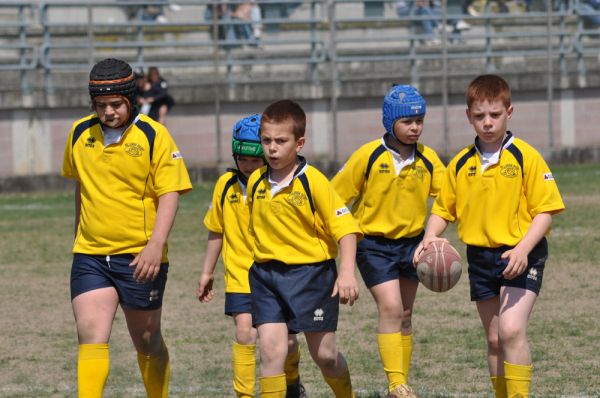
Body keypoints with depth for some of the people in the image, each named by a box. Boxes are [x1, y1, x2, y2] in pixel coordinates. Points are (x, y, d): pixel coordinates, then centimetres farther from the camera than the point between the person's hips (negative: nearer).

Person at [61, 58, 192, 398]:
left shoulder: (154, 136, -8)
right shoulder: (80, 134, 5)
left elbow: (170, 194, -11)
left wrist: (156, 245, -23)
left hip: (140, 258, -2)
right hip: (90, 255, 3)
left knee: (147, 342, 11)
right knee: (91, 337, -13)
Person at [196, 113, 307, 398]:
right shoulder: (226, 185, -2)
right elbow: (216, 231, 10)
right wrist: (207, 272, 14)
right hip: (240, 276, 1)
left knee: (285, 338, 8)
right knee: (245, 334, -15)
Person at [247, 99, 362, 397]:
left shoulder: (313, 182, -12)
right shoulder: (256, 182, 3)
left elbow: (345, 227, -14)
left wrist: (347, 273, -24)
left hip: (310, 272, -3)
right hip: (266, 273, 3)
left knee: (324, 354, 7)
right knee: (271, 350, -12)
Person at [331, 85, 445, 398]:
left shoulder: (428, 159, -4)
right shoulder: (368, 156, -13)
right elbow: (336, 197, -6)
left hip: (411, 243, 4)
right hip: (374, 245, -4)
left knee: (404, 315, 12)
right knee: (390, 308, -17)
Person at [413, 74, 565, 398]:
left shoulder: (525, 157, -9)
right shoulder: (461, 164, 4)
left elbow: (545, 210, -10)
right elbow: (443, 209, 12)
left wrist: (523, 249, -23)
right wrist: (430, 237, -9)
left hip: (521, 256, -5)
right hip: (480, 258, 5)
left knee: (511, 331, -21)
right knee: (494, 339, 11)